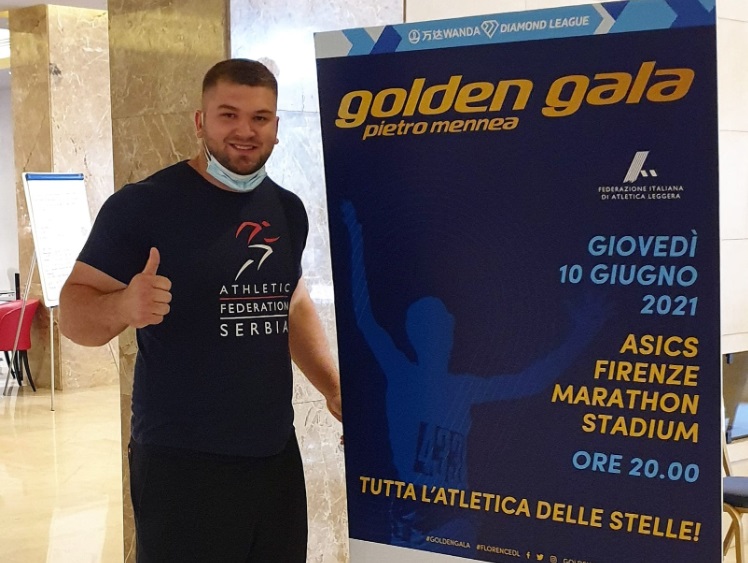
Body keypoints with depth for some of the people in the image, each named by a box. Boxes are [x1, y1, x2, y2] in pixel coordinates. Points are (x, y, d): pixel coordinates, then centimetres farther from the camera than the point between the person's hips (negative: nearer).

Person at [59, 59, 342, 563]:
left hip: (277, 453, 6)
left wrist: (335, 389, 12)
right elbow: (74, 312, -9)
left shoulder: (288, 209, 9)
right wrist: (124, 306, -31)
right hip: (182, 463, -6)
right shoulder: (143, 205, -10)